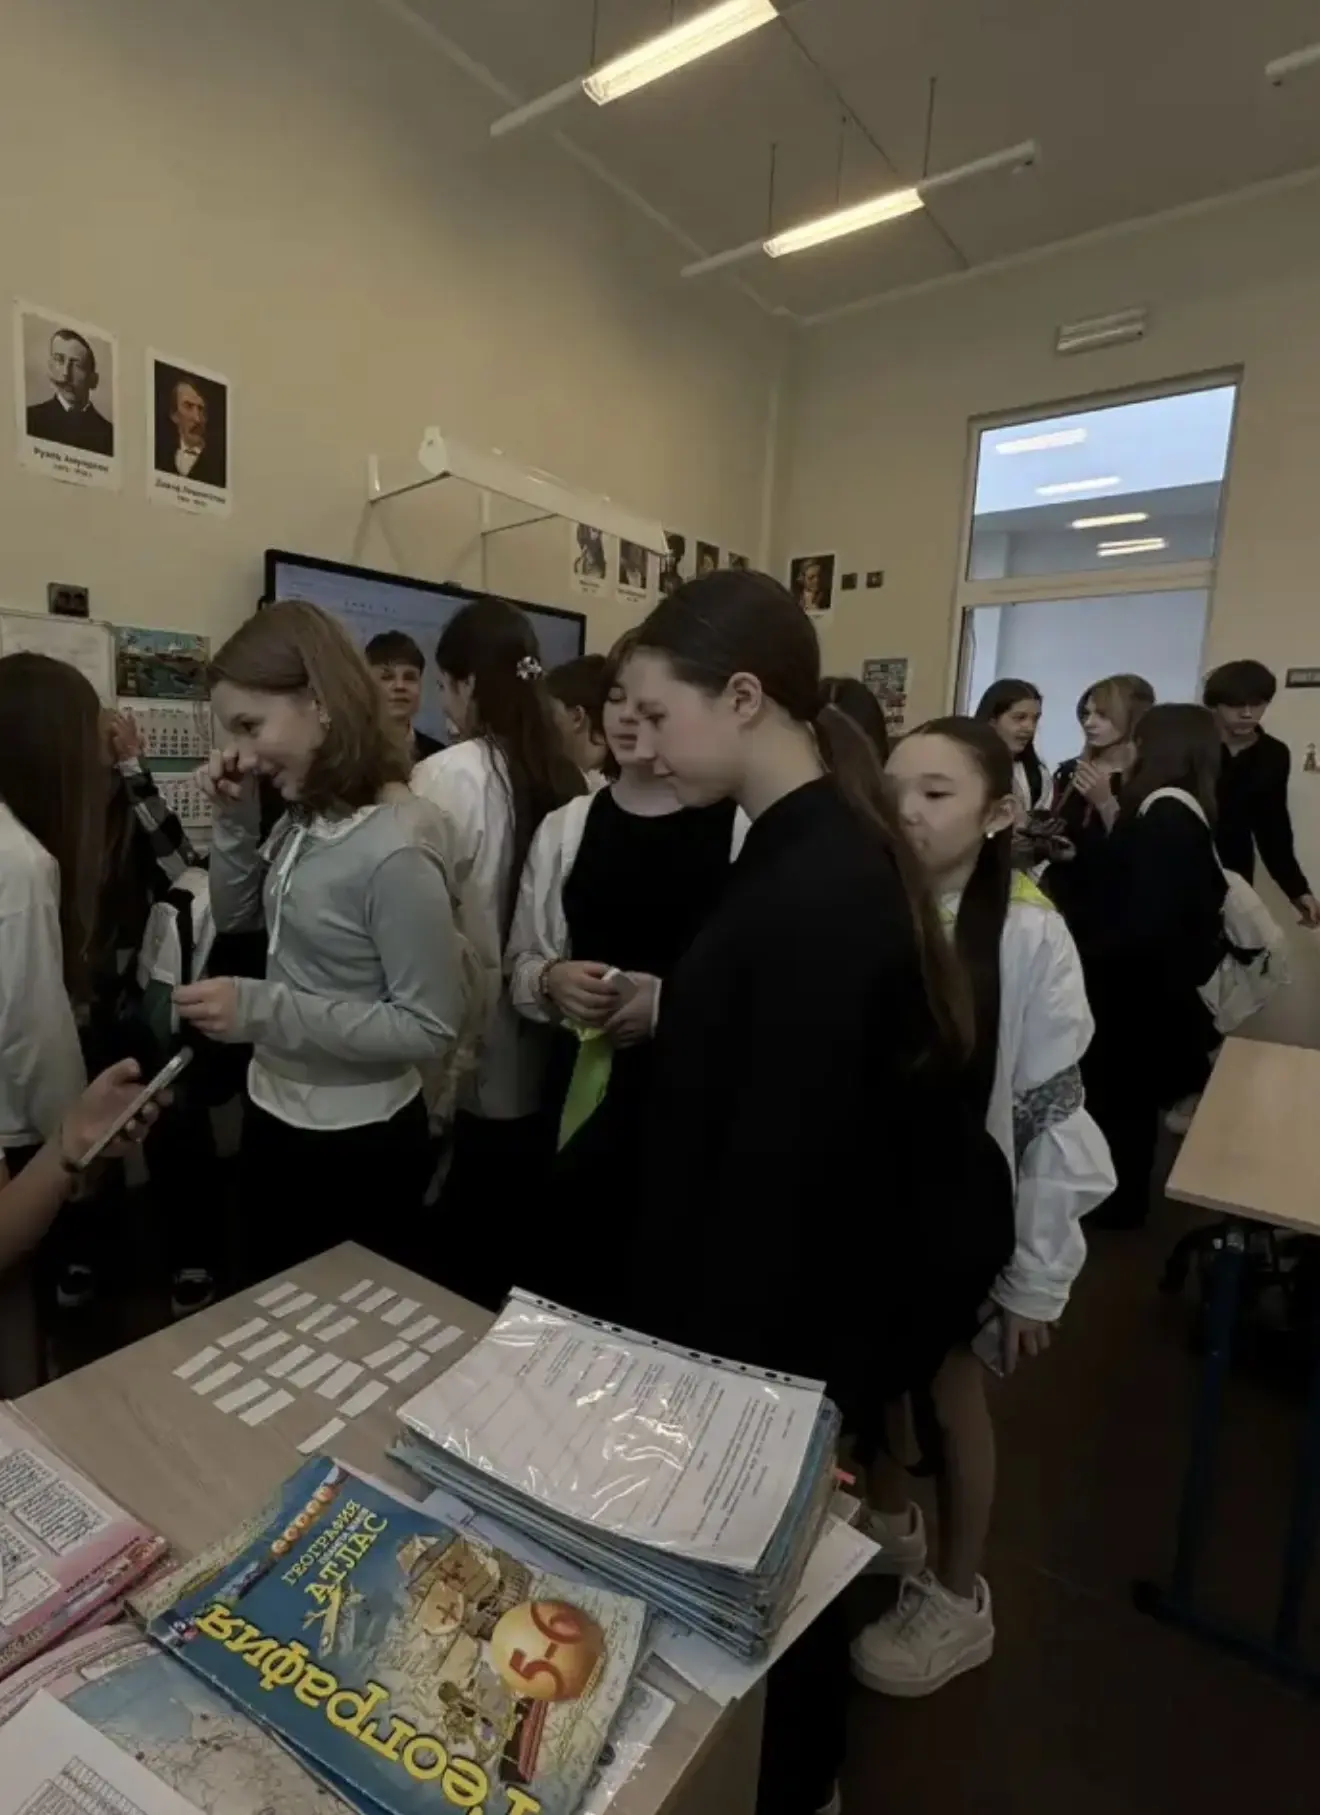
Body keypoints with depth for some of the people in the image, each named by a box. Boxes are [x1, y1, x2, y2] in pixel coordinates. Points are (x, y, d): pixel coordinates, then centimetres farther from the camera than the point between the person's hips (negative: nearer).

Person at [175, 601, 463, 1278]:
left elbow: (430, 1027, -25)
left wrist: (264, 1008, -28)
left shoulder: (395, 847, -27)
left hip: (358, 1145, -8)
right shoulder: (305, 818, -2)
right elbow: (234, 917, 12)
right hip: (273, 1119, 8)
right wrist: (235, 819, -4)